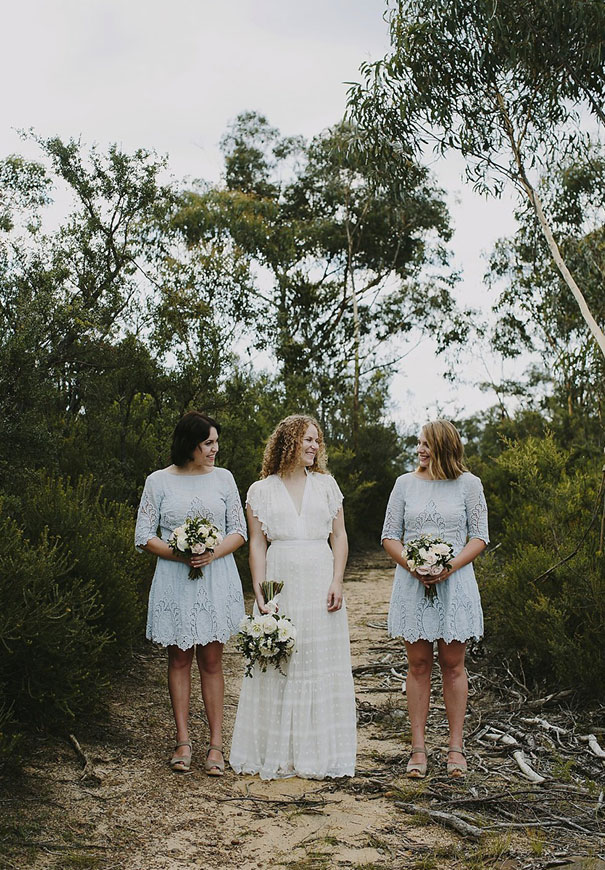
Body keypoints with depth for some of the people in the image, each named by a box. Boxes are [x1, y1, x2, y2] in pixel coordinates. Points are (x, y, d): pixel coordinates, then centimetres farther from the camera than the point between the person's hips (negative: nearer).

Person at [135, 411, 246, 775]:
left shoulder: (223, 478, 6)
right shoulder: (159, 481, 1)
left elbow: (239, 531, 6)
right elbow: (144, 536, 1)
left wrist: (213, 553, -12)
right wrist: (180, 554, -14)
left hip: (216, 579, 1)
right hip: (175, 581, 0)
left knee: (211, 660, 3)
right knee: (179, 659, 6)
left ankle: (216, 745, 7)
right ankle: (183, 741, 15)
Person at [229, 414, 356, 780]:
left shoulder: (326, 484, 10)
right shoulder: (262, 490, 6)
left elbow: (339, 536, 8)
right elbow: (257, 543, 2)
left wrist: (337, 582, -5)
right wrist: (260, 592, -7)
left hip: (320, 582, 1)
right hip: (280, 582, -1)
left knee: (321, 665, 3)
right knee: (278, 665, 1)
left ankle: (318, 753, 13)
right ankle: (277, 753, 12)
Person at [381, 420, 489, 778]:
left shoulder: (468, 484, 2)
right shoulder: (406, 483, 7)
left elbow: (480, 537, 2)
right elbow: (390, 536, 7)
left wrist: (451, 566, -13)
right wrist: (410, 564, -11)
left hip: (454, 582, -1)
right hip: (412, 584, 1)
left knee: (453, 665, 4)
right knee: (418, 665, 4)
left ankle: (456, 747, 12)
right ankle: (419, 747, 11)